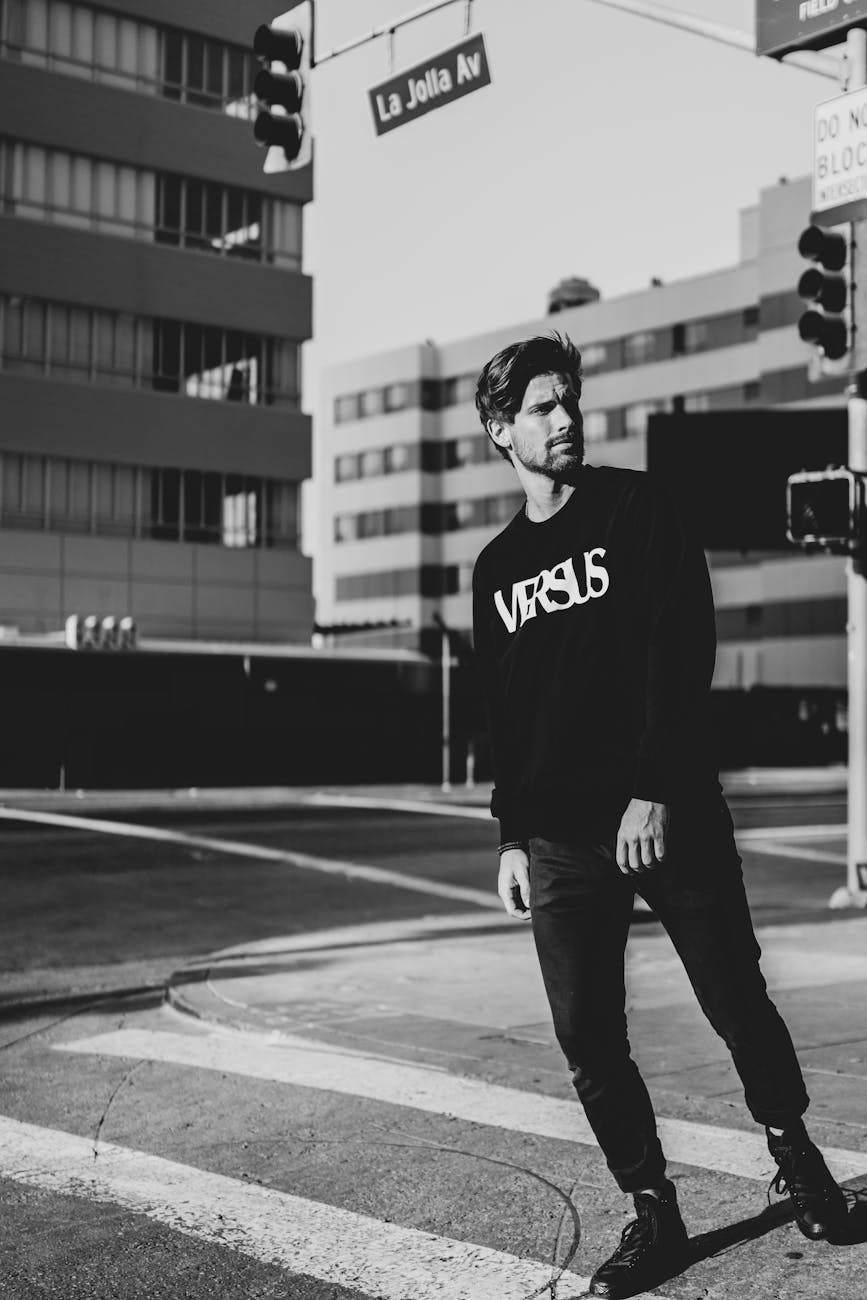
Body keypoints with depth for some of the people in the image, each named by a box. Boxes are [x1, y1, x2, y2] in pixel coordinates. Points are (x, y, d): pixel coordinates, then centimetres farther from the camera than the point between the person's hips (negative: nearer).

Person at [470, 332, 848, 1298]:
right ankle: (653, 1217, 18)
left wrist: (654, 793, -17)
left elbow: (682, 654, -10)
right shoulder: (497, 567, 13)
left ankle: (791, 1150, 31)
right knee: (587, 1044, 2)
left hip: (670, 816, -4)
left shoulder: (636, 508, -1)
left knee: (736, 1005, 5)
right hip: (559, 839, 4)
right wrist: (512, 838, 9)